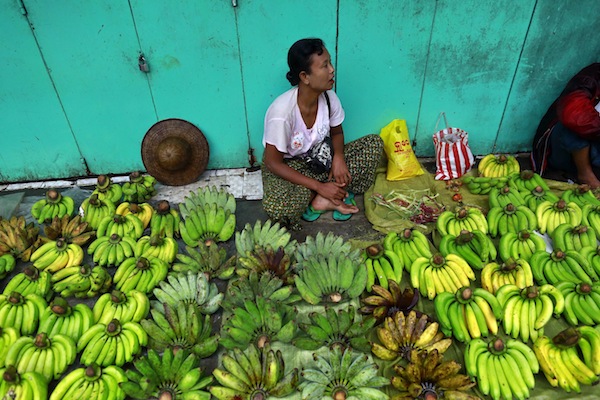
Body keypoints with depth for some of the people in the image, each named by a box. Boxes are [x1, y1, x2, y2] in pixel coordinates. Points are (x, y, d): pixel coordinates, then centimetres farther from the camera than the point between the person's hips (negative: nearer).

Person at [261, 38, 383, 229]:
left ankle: (323, 200, -15)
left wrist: (338, 156, -19)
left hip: (321, 159, 6)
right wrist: (320, 187, -25)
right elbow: (273, 162, -23)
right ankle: (329, 202, -11)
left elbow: (337, 132, 5)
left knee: (374, 143, -10)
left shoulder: (329, 97, -14)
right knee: (276, 208, -38)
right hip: (287, 166, -5)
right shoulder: (282, 111, -29)